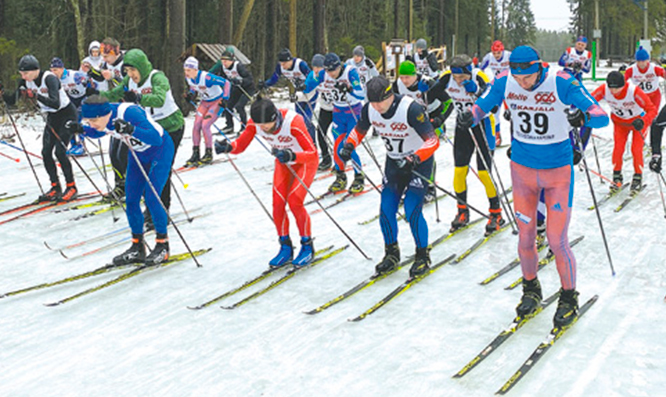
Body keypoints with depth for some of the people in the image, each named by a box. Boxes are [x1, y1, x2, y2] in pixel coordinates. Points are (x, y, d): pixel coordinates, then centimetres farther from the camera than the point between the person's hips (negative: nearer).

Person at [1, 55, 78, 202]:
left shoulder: (49, 78, -28)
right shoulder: (25, 81, -6)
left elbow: (55, 103, -40)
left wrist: (36, 95, -49)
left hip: (67, 114, -7)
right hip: (52, 118, 7)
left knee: (59, 151, -15)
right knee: (46, 152, -1)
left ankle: (72, 188, -3)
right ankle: (55, 188, 9)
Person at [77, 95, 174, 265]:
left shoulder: (129, 113, -36)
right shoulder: (102, 120, -15)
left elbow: (156, 139, -39)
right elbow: (99, 132, 10)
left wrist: (131, 130, -53)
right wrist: (82, 129, -10)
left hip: (160, 150, -7)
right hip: (138, 153, 7)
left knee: (151, 198, -13)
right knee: (131, 200, 2)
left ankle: (162, 246, 3)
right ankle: (137, 247, 13)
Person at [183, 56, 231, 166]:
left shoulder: (206, 77, -32)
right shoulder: (188, 78, -10)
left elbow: (226, 83, -26)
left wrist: (225, 99, -27)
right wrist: (191, 94, -1)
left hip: (217, 101, -7)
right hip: (205, 102, 7)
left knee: (205, 126, -18)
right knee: (196, 126, -4)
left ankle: (209, 154, -3)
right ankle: (195, 154, 9)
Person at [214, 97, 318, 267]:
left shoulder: (293, 123, -38)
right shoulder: (254, 124, -23)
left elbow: (312, 153, -39)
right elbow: (240, 145, -14)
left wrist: (292, 156, -58)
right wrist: (227, 147, -36)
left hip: (306, 161, -5)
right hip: (283, 163, 5)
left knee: (294, 201, -17)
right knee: (278, 203, -7)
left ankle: (307, 247, 1)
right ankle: (285, 248, 10)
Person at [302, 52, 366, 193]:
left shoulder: (350, 72, -23)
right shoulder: (324, 74, -10)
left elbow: (362, 96, -30)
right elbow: (309, 87, 1)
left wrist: (349, 89, -45)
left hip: (354, 113, -4)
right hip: (338, 113, 4)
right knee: (337, 148, 0)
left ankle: (359, 178, 8)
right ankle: (340, 177, 21)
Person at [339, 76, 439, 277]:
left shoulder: (411, 109, -30)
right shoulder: (369, 110, -12)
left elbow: (433, 140, -31)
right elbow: (359, 130, 9)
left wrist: (414, 159, -45)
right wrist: (349, 145, -10)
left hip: (420, 161, -5)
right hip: (394, 161, 5)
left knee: (412, 212, -13)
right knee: (386, 211, 0)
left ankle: (423, 256, 8)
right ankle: (392, 253, 22)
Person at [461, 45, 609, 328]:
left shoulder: (561, 82, -20)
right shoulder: (504, 82, -10)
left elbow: (601, 116, -23)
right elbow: (481, 106, 2)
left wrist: (583, 117, -46)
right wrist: (469, 117, -22)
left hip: (558, 171, -3)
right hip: (522, 168, 3)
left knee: (557, 241, -2)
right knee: (525, 237, 10)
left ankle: (569, 298, 20)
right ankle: (531, 291, 34)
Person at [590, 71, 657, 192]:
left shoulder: (634, 91, -38)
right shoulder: (604, 89, -29)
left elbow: (652, 110, -36)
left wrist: (642, 122, -54)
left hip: (639, 120, -3)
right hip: (620, 122, 3)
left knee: (636, 150, -9)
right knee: (618, 149, -8)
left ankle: (638, 178, 12)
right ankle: (617, 177, 12)